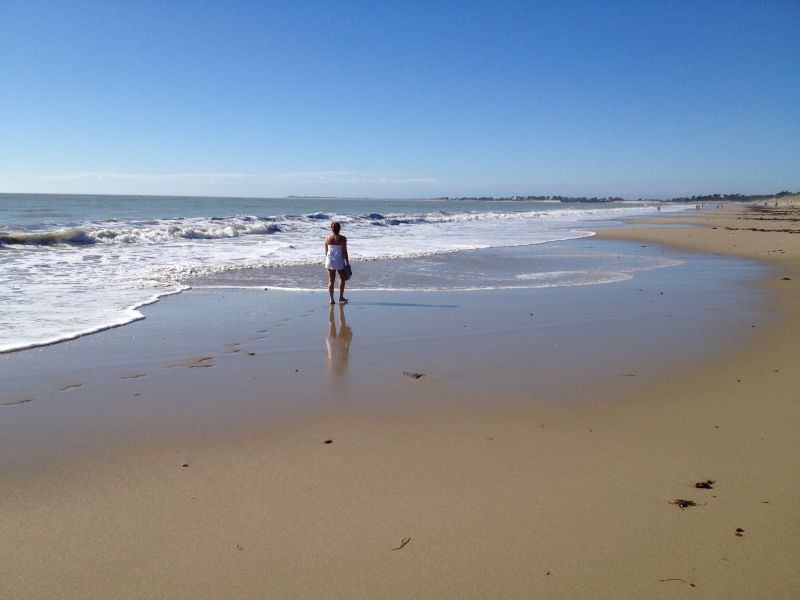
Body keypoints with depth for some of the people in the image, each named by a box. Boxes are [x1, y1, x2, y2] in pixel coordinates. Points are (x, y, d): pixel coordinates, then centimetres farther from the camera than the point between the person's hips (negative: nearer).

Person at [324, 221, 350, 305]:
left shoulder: (327, 238, -1)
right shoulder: (342, 238, -11)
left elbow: (326, 252, 5)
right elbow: (344, 252, -10)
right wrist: (347, 262, -3)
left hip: (329, 261, 3)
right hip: (339, 261, -3)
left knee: (331, 280, 7)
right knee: (342, 278, 18)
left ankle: (331, 299, 6)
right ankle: (341, 297, 18)